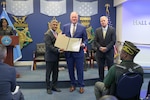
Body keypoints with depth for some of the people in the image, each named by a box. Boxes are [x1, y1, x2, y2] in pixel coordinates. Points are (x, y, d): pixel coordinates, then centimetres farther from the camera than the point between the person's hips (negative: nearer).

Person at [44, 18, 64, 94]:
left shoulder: (56, 34, 12)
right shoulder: (47, 34, -13)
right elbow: (49, 46, -20)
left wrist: (60, 50, -5)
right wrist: (57, 50, -28)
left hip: (56, 57, 8)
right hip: (50, 57, -8)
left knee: (55, 72, 13)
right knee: (48, 73, 4)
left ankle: (54, 86, 25)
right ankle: (48, 88, 15)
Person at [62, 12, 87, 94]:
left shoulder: (82, 27, 0)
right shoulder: (65, 27, 7)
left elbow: (85, 39, 2)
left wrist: (83, 44, -18)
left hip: (78, 52, -2)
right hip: (68, 52, 3)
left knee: (80, 69, 4)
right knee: (70, 69, 11)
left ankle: (81, 86, 17)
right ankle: (73, 84, 27)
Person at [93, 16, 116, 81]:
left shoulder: (112, 30, 0)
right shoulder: (97, 30, 7)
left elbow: (113, 41, -6)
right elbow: (95, 41, 4)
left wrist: (106, 48, -15)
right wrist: (100, 47, -13)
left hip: (109, 52, -2)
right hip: (100, 52, 2)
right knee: (100, 68, 6)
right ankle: (101, 81, 16)